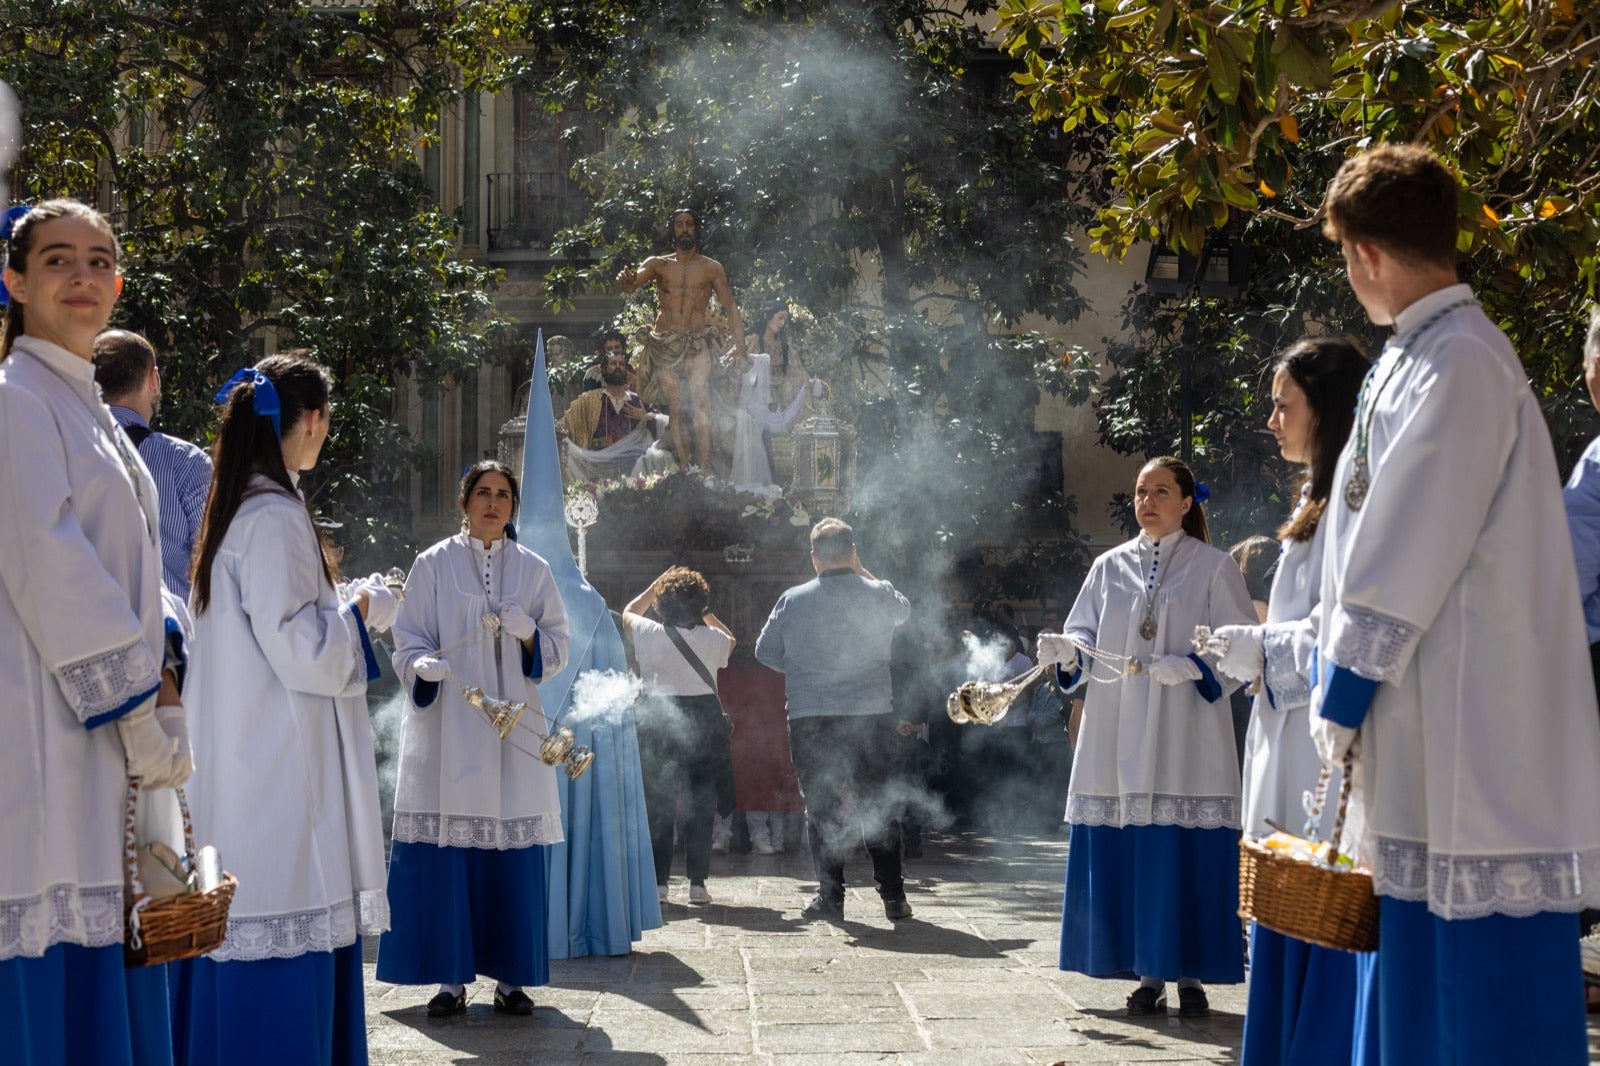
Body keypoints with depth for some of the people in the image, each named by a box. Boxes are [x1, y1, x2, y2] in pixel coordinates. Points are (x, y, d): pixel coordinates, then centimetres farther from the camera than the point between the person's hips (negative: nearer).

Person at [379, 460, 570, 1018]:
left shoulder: (533, 570, 10)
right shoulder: (433, 565, 5)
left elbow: (557, 648, 10)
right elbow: (408, 644, 3)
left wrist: (528, 635, -11)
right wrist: (425, 666, -19)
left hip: (514, 726, 2)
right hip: (447, 726, -1)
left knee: (514, 852, -1)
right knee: (446, 853, -5)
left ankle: (510, 977, 8)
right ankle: (450, 977, 3)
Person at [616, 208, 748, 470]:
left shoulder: (712, 269, 9)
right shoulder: (658, 264, 8)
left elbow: (730, 308, 9)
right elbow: (634, 282, -10)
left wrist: (739, 347, -1)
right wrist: (626, 282, -36)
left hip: (697, 343, -1)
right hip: (665, 345, 1)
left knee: (700, 402, -19)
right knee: (676, 408, -4)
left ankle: (704, 467, -25)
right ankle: (684, 471, -2)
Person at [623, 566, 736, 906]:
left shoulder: (650, 635, -6)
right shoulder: (713, 638, -3)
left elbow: (629, 612, 18)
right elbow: (730, 640, 23)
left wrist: (658, 582, 22)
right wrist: (705, 612, 26)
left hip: (658, 721, 0)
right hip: (705, 718, 1)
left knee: (658, 805, 6)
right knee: (700, 805, 6)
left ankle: (658, 881, 4)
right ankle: (697, 882, 4)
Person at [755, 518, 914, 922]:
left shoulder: (791, 601, -2)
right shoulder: (879, 595, -2)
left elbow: (766, 652, 8)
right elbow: (904, 610, 22)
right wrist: (861, 571, 22)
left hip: (810, 718, -1)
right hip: (872, 713, 1)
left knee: (821, 807, 6)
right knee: (879, 805, 9)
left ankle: (830, 897, 4)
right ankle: (892, 895, 9)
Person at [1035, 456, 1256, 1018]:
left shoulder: (1214, 567, 4)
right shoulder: (1109, 567, 13)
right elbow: (1087, 642, 12)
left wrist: (1191, 667, -17)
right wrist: (1066, 652, -10)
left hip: (1186, 738, -3)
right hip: (1119, 738, 3)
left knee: (1186, 857, -5)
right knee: (1129, 856, 1)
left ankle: (1191, 977, 3)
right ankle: (1148, 973, 9)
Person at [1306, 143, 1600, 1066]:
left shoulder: (1460, 362, -15)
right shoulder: (1424, 356, 15)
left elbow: (1407, 558, -17)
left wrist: (1344, 691, -11)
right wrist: (1346, 690, 17)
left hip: (1474, 731, -10)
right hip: (1427, 738, 10)